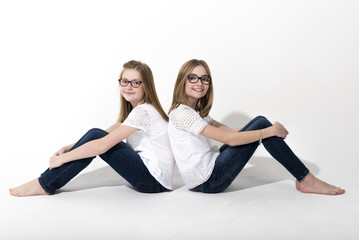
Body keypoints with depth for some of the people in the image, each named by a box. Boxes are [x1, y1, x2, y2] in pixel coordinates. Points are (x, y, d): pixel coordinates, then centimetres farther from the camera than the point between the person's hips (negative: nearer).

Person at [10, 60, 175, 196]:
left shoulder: (143, 111, -18)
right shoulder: (135, 110, 13)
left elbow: (103, 145, -23)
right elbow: (108, 134, 12)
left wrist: (63, 158, -14)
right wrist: (67, 149, 2)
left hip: (155, 181, -9)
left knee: (95, 137, -15)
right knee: (95, 135, -1)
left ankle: (45, 185, -5)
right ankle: (46, 182, 4)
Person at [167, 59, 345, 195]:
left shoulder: (196, 111, 15)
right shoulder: (182, 113, -17)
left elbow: (229, 130, 11)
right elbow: (230, 139, -21)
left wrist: (269, 129, 2)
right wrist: (270, 131, -13)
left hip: (209, 172, 9)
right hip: (208, 181, -9)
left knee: (260, 123, 2)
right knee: (262, 125, -12)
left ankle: (304, 179, 1)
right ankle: (307, 181, -2)